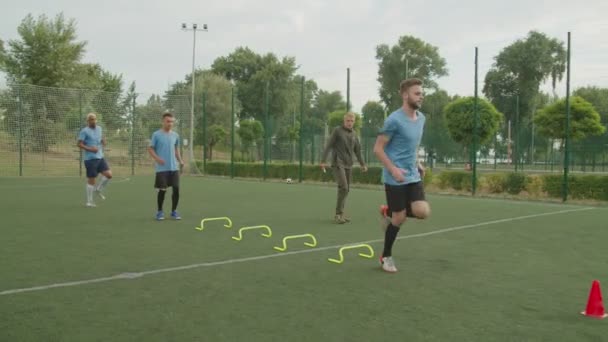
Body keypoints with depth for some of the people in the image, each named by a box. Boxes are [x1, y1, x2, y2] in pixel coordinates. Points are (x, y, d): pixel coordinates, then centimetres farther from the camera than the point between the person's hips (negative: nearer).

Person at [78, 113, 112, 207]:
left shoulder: (99, 128, 12)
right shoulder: (84, 131, -8)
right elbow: (79, 144, -10)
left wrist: (103, 141, 7)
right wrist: (90, 149, -22)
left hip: (100, 157, 6)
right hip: (90, 159, -6)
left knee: (109, 174, -6)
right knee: (91, 180, -1)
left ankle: (98, 189, 18)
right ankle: (89, 201, 11)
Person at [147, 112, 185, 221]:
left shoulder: (175, 135, 10)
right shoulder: (156, 135, -4)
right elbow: (150, 149, -2)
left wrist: (180, 160, 6)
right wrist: (157, 158, -18)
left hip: (174, 167, 4)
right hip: (162, 168, -4)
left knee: (176, 188, 0)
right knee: (162, 190, -2)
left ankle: (174, 211, 13)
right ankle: (160, 212, 15)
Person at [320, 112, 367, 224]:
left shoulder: (354, 134, 14)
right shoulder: (337, 130, -3)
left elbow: (357, 151, 22)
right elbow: (328, 146, -7)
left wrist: (362, 164, 21)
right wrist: (323, 161, -14)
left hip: (349, 165, 6)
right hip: (338, 163, -6)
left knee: (346, 190, 5)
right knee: (343, 187, -16)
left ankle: (341, 213, 14)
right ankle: (338, 214, -8)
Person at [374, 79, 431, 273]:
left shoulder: (421, 118, 9)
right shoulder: (394, 119, -15)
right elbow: (378, 149, -13)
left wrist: (417, 163, 12)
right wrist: (393, 169, -22)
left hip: (413, 176, 7)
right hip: (395, 178, -7)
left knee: (423, 212, -8)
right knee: (399, 218, 0)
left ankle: (390, 213, 21)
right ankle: (386, 256, 21)